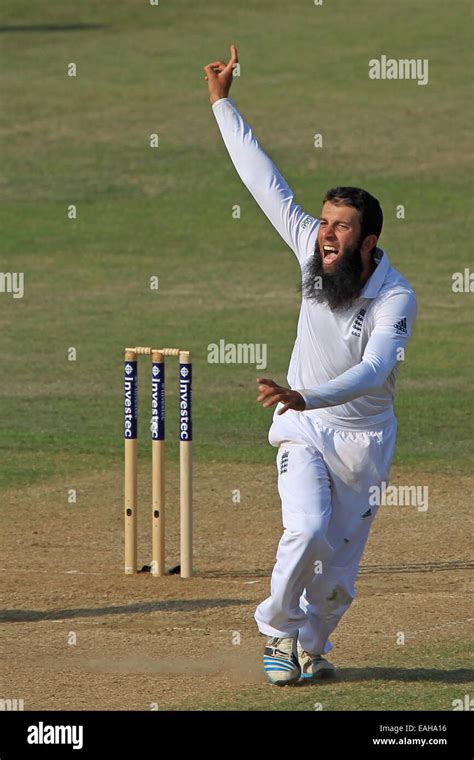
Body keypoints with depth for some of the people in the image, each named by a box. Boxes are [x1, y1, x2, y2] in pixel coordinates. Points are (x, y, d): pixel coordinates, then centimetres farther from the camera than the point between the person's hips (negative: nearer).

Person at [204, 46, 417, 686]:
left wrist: (306, 397, -50)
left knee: (340, 564, 3)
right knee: (308, 531, -22)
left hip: (364, 439, -1)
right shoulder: (312, 254, -10)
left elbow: (373, 372, -34)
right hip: (303, 433, 1)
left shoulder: (396, 299, -21)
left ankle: (312, 641, 30)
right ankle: (281, 629, 1)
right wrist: (222, 104, -7)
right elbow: (265, 183, -7)